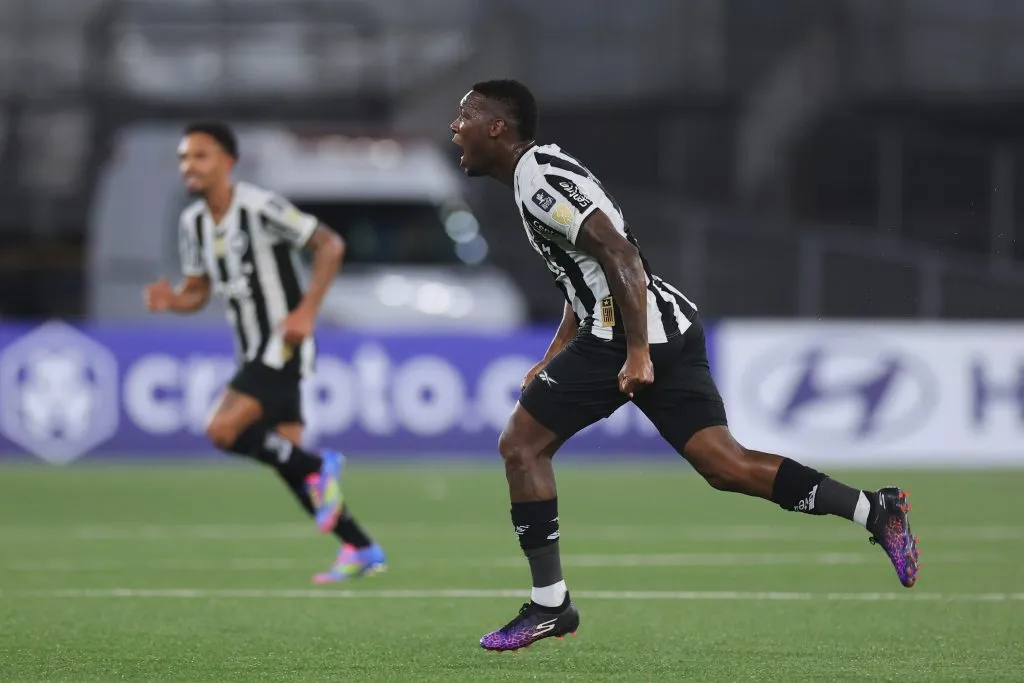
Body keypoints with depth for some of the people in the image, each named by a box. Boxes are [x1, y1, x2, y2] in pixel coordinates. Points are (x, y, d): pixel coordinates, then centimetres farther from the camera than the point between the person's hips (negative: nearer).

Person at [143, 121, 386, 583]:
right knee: (288, 458, 6)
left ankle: (318, 467, -4)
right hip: (253, 353, 8)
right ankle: (361, 550, 15)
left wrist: (307, 311, -20)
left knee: (224, 431, -22)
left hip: (283, 345, -8)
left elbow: (330, 245, -14)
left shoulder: (260, 208, -16)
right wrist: (171, 301, -8)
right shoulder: (193, 224, 7)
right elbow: (197, 292, 15)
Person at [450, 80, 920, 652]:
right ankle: (876, 511, -1)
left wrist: (637, 353, -24)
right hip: (671, 326, 10)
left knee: (522, 445, -1)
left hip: (629, 330, -10)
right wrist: (552, 360, 27)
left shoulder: (538, 180, -11)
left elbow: (618, 254, -21)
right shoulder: (543, 172, 21)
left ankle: (549, 604, 2)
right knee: (726, 465, 5)